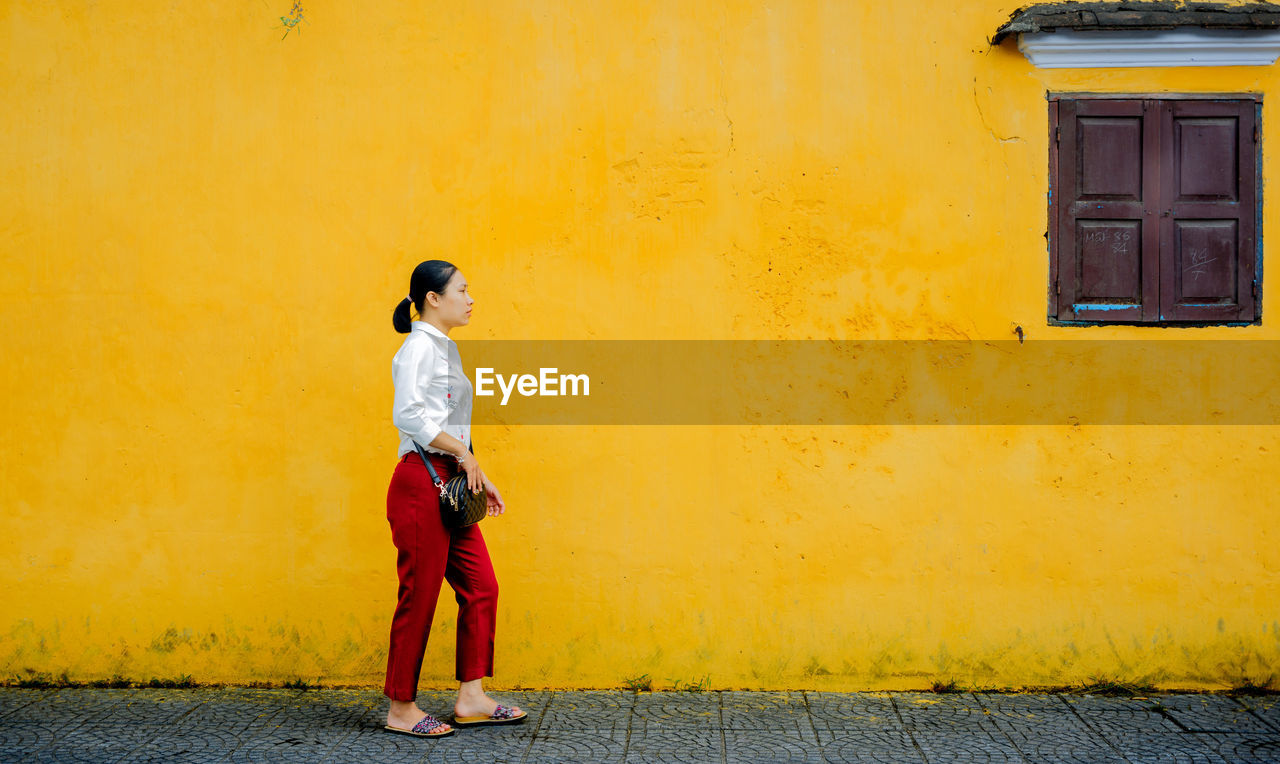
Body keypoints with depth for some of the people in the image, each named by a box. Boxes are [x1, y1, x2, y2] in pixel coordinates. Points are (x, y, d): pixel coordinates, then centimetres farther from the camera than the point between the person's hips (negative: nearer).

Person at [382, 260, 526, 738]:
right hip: (420, 483, -10)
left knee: (481, 587, 8)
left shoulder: (446, 348, 18)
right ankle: (401, 709, 9)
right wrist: (464, 453, -18)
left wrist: (479, 478, 18)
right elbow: (409, 416, -24)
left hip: (449, 484, 10)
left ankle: (471, 698, 16)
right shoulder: (419, 347, -11)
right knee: (420, 595, -2)